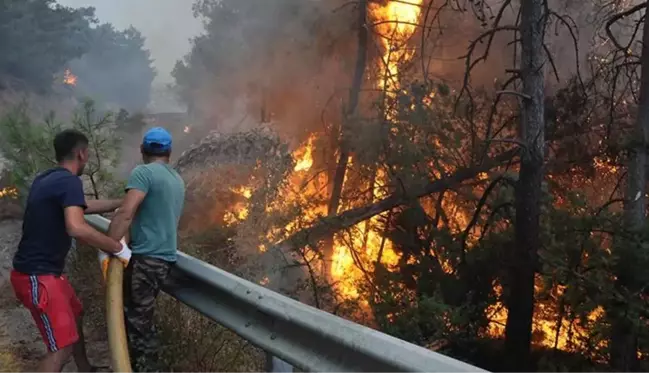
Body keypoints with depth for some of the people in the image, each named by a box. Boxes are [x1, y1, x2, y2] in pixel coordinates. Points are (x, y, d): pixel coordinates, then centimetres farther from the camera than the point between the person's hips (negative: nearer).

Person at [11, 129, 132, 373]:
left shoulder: (46, 179, 11)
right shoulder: (69, 181, -19)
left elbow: (84, 206, 26)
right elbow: (76, 228, -34)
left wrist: (122, 202, 32)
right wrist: (118, 248, -24)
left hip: (42, 270, 10)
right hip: (38, 276, -10)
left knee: (75, 315, 27)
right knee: (62, 348, -6)